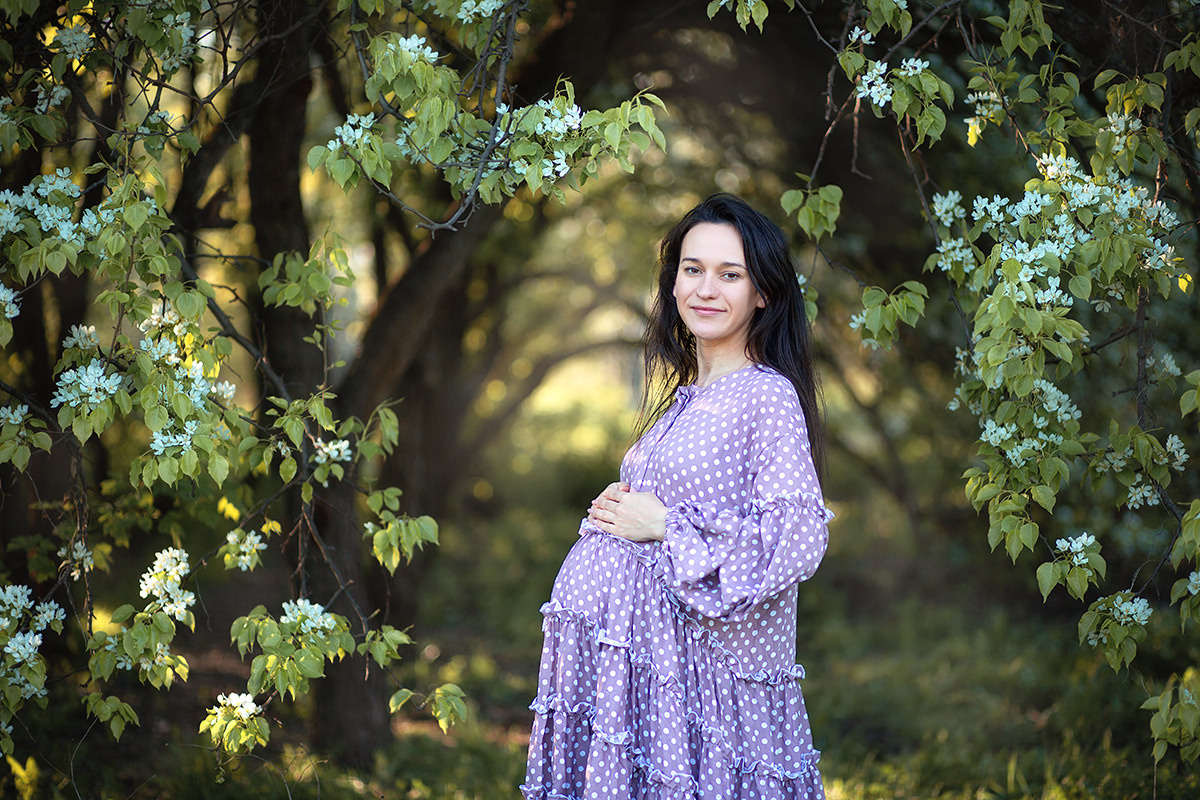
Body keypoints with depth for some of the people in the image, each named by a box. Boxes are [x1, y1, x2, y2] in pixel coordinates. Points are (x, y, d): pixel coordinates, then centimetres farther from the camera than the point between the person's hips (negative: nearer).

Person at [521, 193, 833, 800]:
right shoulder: (685, 398, 14)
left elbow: (798, 538, -20)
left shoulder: (768, 396, -11)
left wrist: (666, 526, -14)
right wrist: (620, 511, 3)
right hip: (642, 656, 8)